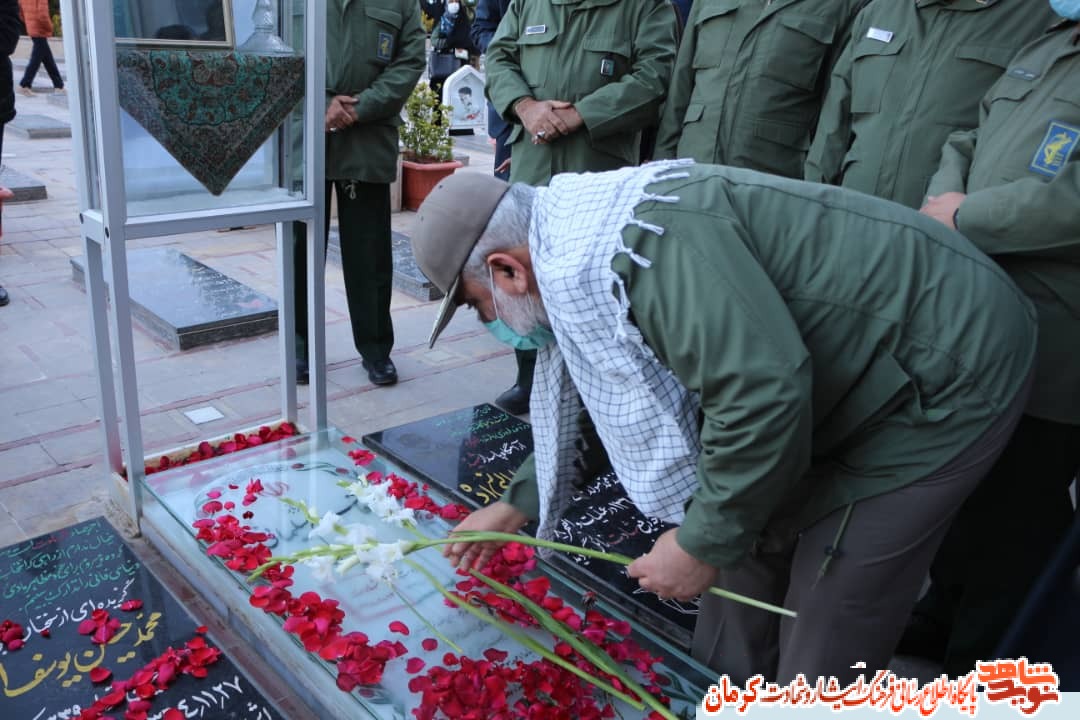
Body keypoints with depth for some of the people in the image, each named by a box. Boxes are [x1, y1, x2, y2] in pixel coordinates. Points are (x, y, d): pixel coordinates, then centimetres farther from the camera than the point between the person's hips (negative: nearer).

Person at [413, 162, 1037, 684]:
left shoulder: (616, 244, -28)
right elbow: (583, 398, 19)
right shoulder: (574, 243, 6)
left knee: (822, 655, -1)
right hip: (857, 370, 10)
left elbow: (763, 392, -34)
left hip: (943, 368, -9)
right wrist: (516, 507, 26)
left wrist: (704, 542, -19)